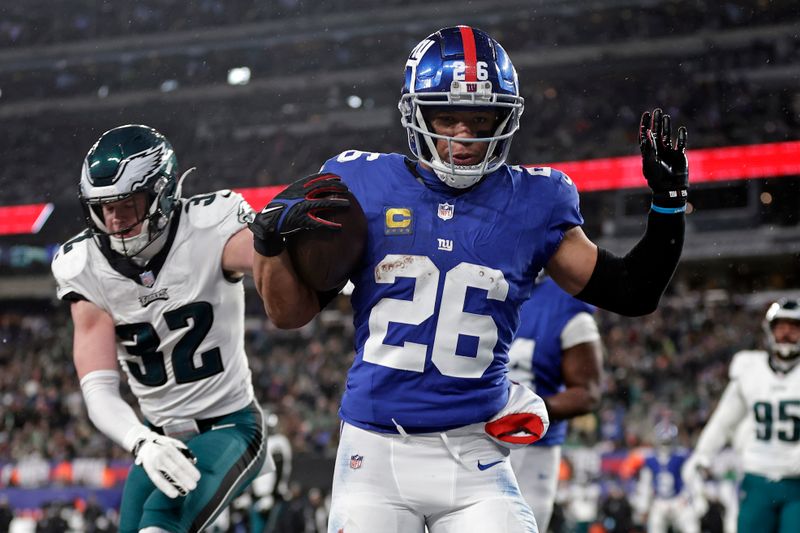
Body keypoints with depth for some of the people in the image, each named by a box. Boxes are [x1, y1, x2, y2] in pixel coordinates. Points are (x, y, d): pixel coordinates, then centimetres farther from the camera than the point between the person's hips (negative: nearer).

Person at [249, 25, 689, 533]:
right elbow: (290, 313, 8)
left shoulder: (532, 204, 4)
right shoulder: (364, 186, 2)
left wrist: (669, 202, 1)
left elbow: (634, 295, 11)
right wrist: (271, 239, -9)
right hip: (375, 453, 0)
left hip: (473, 460, 0)